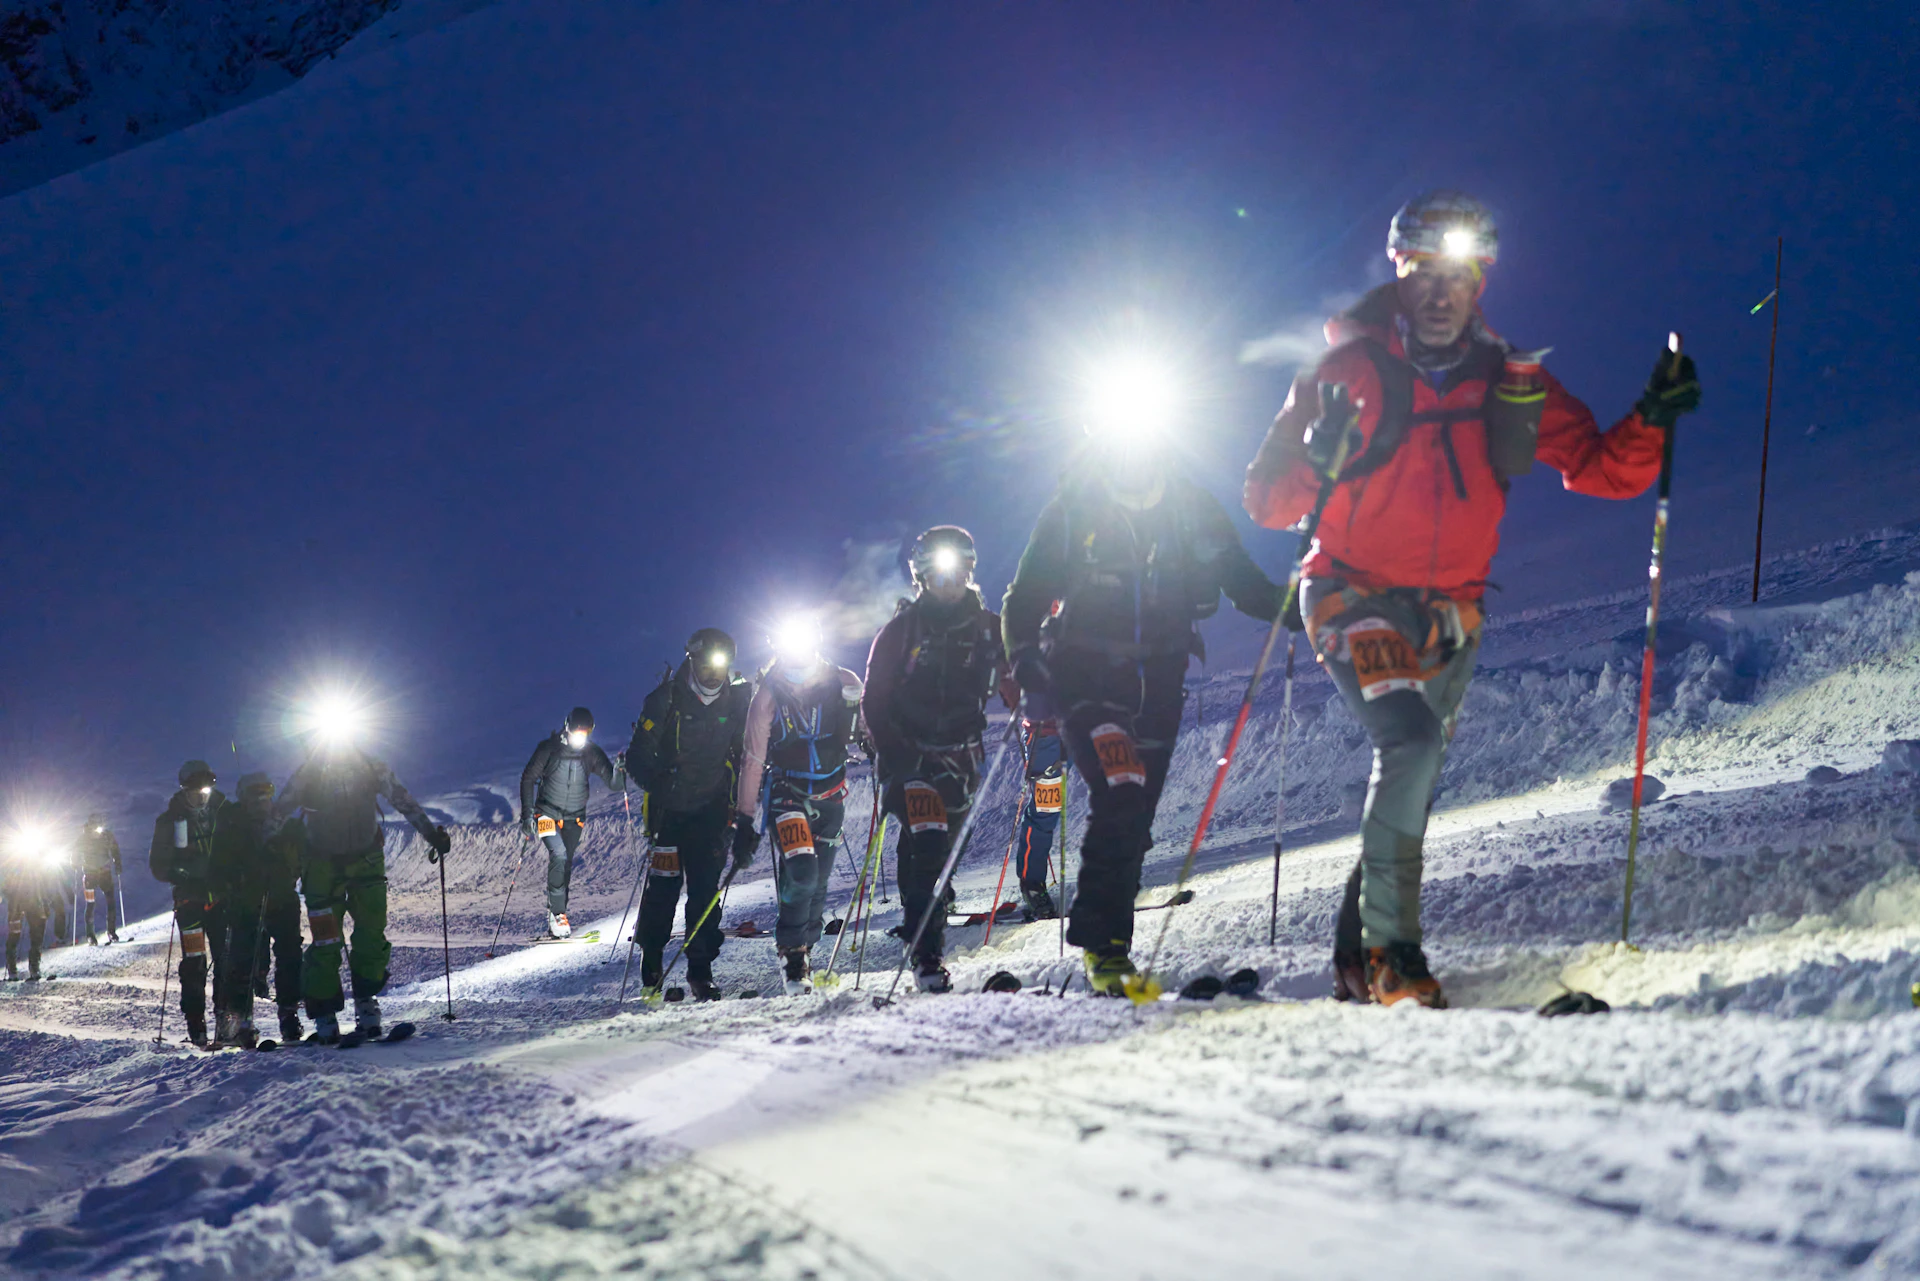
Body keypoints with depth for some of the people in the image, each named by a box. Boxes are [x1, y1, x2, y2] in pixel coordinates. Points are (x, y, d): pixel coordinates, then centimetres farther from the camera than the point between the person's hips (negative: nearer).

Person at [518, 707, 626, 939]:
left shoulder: (591, 752, -5)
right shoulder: (549, 748, -10)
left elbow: (614, 783, -8)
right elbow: (528, 778, -2)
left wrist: (619, 771, -31)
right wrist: (527, 813, -8)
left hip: (574, 817, 3)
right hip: (547, 813, -3)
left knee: (565, 865, 3)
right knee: (558, 855, -22)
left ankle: (556, 916, 11)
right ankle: (557, 914, -21)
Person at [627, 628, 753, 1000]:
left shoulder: (736, 701, 1)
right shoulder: (666, 699, -9)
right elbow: (638, 756, -7)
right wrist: (660, 784, -23)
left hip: (712, 807, 2)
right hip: (670, 807, -2)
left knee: (705, 889, -5)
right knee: (664, 883, -3)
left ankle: (700, 970, -1)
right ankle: (651, 958, 18)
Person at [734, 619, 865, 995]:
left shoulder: (845, 685, -8)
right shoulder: (768, 696, -11)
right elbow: (752, 762, -6)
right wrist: (744, 821, -6)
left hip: (830, 795, 3)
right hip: (785, 792, -3)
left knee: (817, 883, 6)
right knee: (800, 873, -21)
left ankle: (803, 953, 22)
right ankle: (792, 954, -6)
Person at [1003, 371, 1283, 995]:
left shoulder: (1192, 509, 5)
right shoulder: (1071, 512, -1)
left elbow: (1243, 582, 9)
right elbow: (1022, 604, 0)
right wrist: (1031, 679, -14)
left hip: (1158, 680, 3)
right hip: (1084, 678, -3)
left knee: (1134, 818, 2)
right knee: (1119, 795, -22)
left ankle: (1106, 946, 13)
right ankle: (1102, 944, -18)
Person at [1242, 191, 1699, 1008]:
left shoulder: (1511, 384, 5)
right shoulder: (1348, 370, -5)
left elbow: (1600, 470, 4)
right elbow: (1269, 504, -6)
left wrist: (1651, 421, -14)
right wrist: (1315, 459, -27)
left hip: (1447, 616, 5)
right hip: (1355, 598, -5)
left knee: (1413, 782, 10)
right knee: (1411, 741, -26)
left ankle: (1355, 960, 26)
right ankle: (1390, 949, -18)